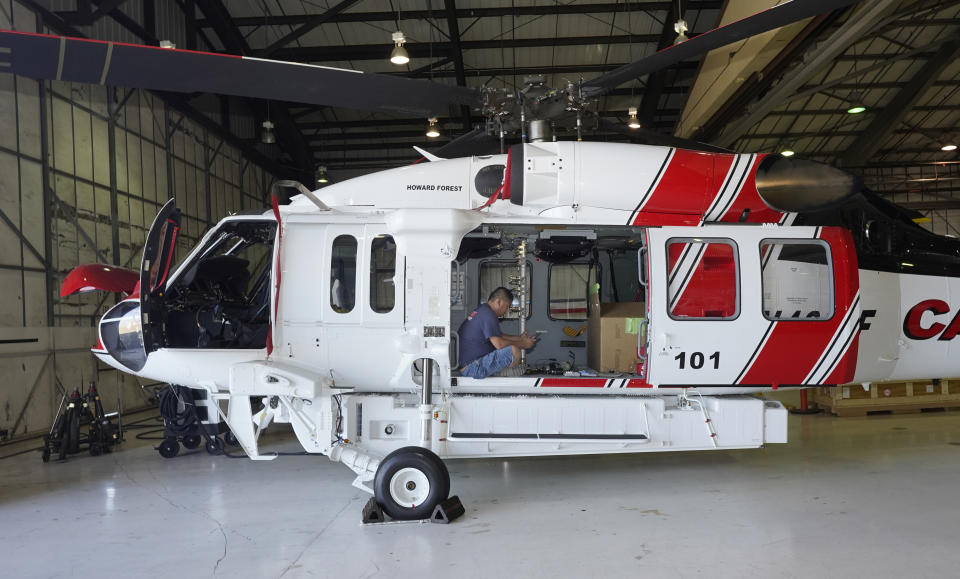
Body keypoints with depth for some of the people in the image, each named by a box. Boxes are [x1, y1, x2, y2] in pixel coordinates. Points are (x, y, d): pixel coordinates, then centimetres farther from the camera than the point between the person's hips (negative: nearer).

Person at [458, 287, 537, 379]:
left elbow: (498, 336, 27)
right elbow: (498, 344, -21)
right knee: (514, 351, -22)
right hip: (472, 368, -11)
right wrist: (523, 344, -8)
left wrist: (520, 338, 19)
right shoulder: (488, 315, -16)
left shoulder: (482, 310, 17)